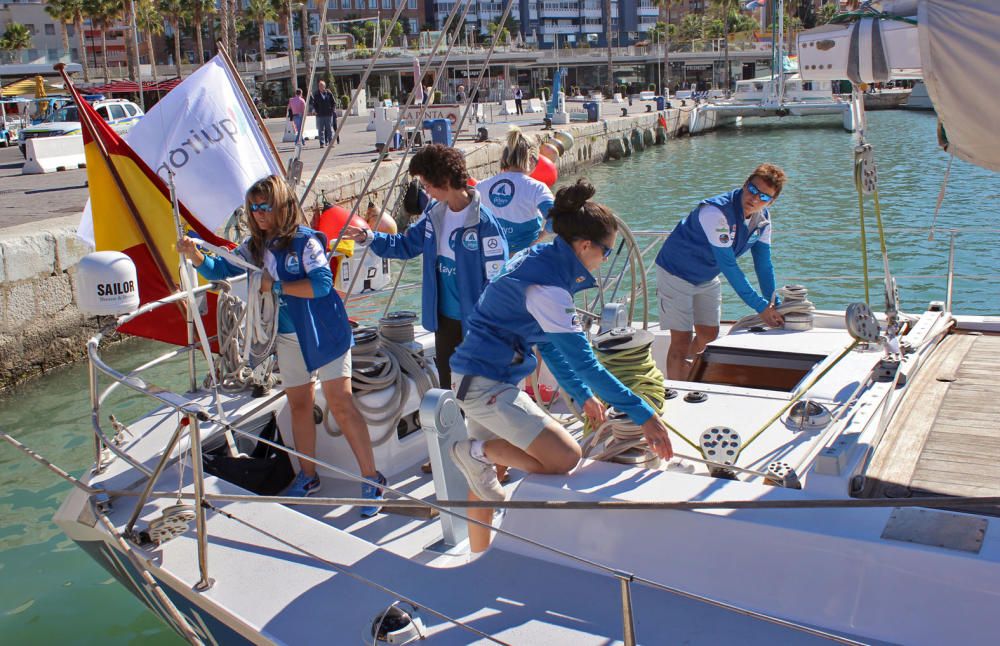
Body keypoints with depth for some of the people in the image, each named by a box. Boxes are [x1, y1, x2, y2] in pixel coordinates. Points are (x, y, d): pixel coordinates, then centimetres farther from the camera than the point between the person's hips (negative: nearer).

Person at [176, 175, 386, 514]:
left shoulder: (305, 240, -17)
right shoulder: (255, 245, 3)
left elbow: (322, 283, -27)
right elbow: (221, 270, 6)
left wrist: (275, 285, -24)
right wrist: (195, 255, -12)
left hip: (323, 334, -7)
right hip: (287, 338, 7)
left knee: (341, 404, -8)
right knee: (299, 405, 15)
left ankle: (371, 479, 0)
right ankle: (307, 477, 29)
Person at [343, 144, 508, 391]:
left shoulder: (483, 222, -22)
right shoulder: (434, 213, 1)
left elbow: (497, 280, -20)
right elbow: (407, 244, 14)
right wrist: (369, 238, 1)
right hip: (444, 317, 7)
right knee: (446, 382, 21)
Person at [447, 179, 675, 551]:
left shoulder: (541, 260, 6)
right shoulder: (547, 286, -24)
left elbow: (547, 341, 14)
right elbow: (583, 362, -26)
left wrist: (583, 396, 16)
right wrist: (644, 415, -23)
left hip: (476, 377, 11)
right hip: (487, 383, -11)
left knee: (487, 474, 21)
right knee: (565, 457, -15)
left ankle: (480, 559, 34)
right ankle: (477, 450, -1)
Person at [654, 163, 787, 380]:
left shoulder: (762, 218, -9)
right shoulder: (716, 213, -33)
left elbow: (763, 263, 0)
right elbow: (728, 265, -33)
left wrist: (773, 305, -6)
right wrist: (760, 306, -30)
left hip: (707, 278, 8)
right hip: (676, 273, -8)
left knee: (709, 335, 12)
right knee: (681, 341, -10)